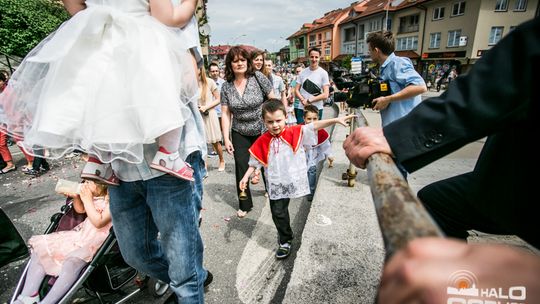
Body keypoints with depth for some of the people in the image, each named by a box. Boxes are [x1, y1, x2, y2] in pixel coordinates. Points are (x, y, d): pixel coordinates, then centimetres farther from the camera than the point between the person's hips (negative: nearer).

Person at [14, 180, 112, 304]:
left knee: (71, 262, -34)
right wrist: (76, 197, 0)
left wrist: (87, 199, -19)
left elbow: (98, 222, -23)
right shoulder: (94, 195, 5)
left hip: (98, 239, -10)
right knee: (41, 248, 6)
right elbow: (80, 210, 21)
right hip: (81, 232, 10)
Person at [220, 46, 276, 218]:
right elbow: (225, 113, -3)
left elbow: (274, 100, -6)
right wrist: (226, 139, -7)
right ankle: (244, 205, 19)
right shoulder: (226, 86, -3)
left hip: (263, 130, -1)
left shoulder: (258, 77, -9)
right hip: (240, 134, 2)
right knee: (241, 167, 0)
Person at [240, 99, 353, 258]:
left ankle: (284, 237, 39)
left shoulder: (295, 132, -8)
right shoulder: (262, 141, -3)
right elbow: (255, 161, 6)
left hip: (293, 181, -2)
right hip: (276, 184, 2)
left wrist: (336, 120, -24)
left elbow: (314, 126, -16)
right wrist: (245, 177, 0)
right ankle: (285, 241, 33)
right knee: (278, 212, 11)